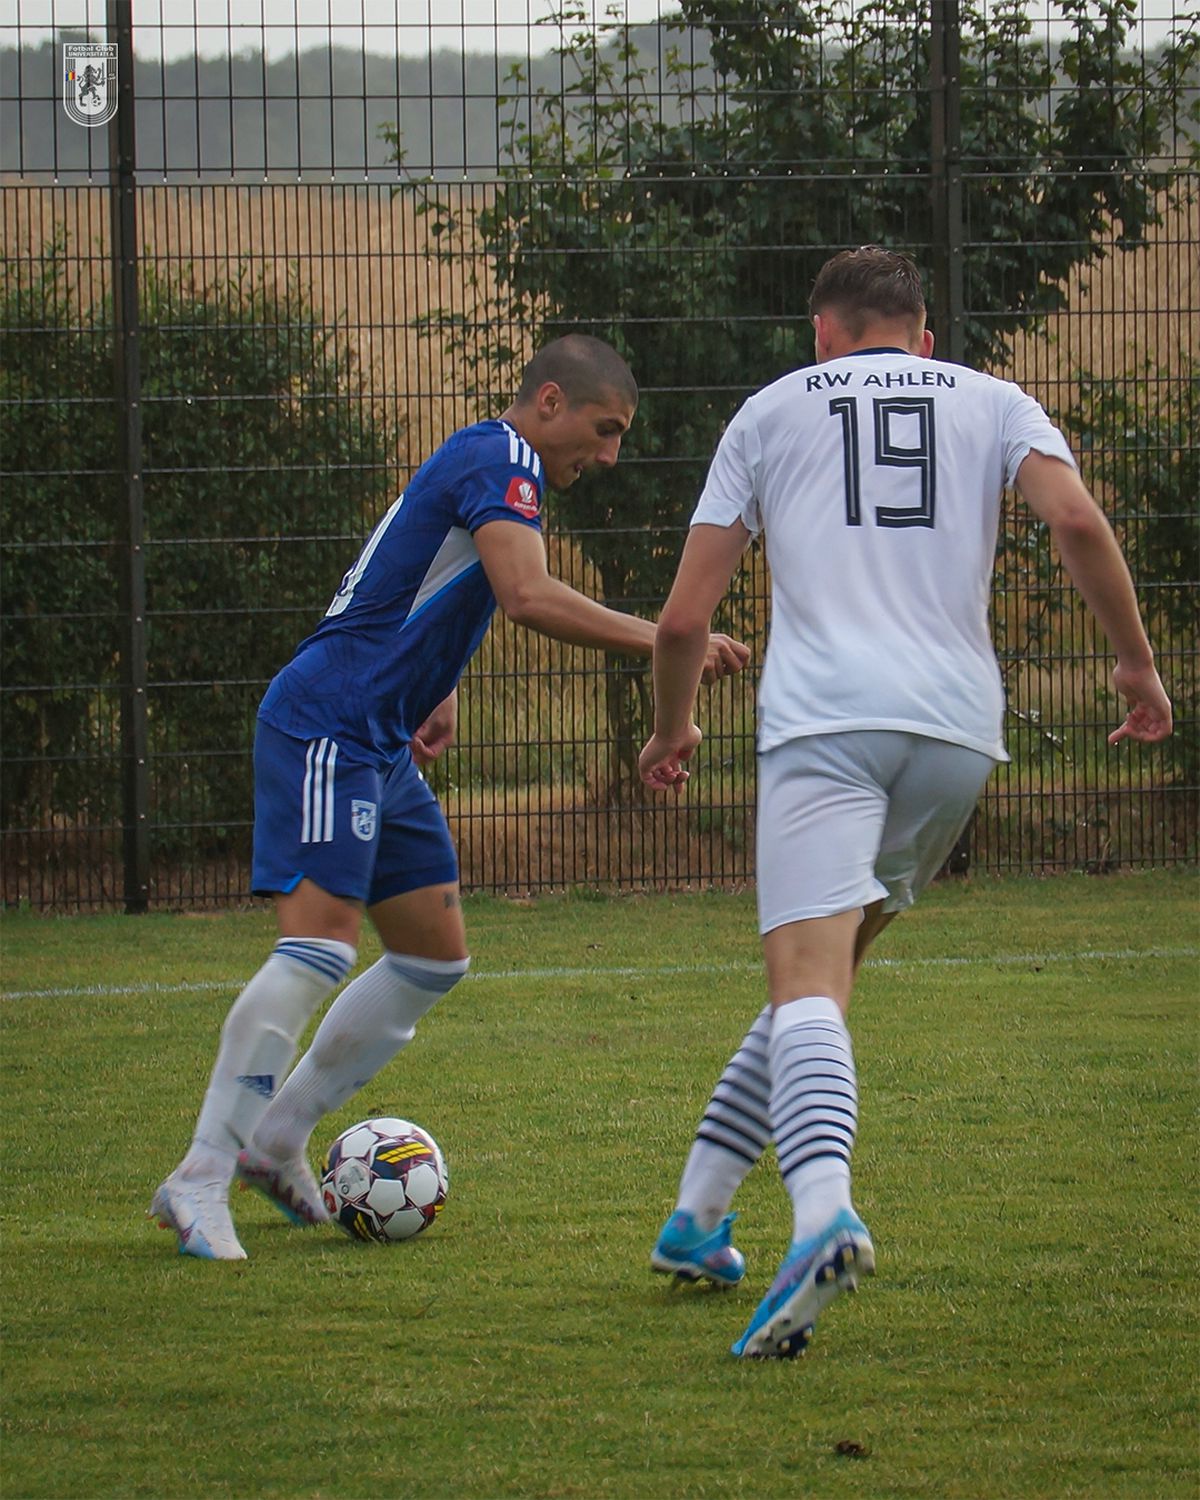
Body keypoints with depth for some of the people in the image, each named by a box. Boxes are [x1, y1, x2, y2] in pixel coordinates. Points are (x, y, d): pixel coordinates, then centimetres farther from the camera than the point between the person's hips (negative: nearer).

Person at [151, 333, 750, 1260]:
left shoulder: (484, 464, 20)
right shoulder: (500, 461, -12)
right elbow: (527, 595, -28)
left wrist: (435, 690, 18)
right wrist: (663, 643, -28)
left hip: (382, 747, 11)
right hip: (327, 730, -11)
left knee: (436, 957, 12)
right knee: (320, 946, -20)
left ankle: (276, 1138, 17)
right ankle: (201, 1178, -21)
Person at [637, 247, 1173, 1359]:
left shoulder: (773, 411, 17)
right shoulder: (992, 404, 19)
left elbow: (683, 619, 14)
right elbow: (1076, 522, -2)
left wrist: (671, 730, 31)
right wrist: (1137, 663, 9)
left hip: (824, 719, -3)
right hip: (959, 724, 3)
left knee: (807, 984, -15)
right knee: (825, 968, 19)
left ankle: (824, 1216, -41)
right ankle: (699, 1215, 18)